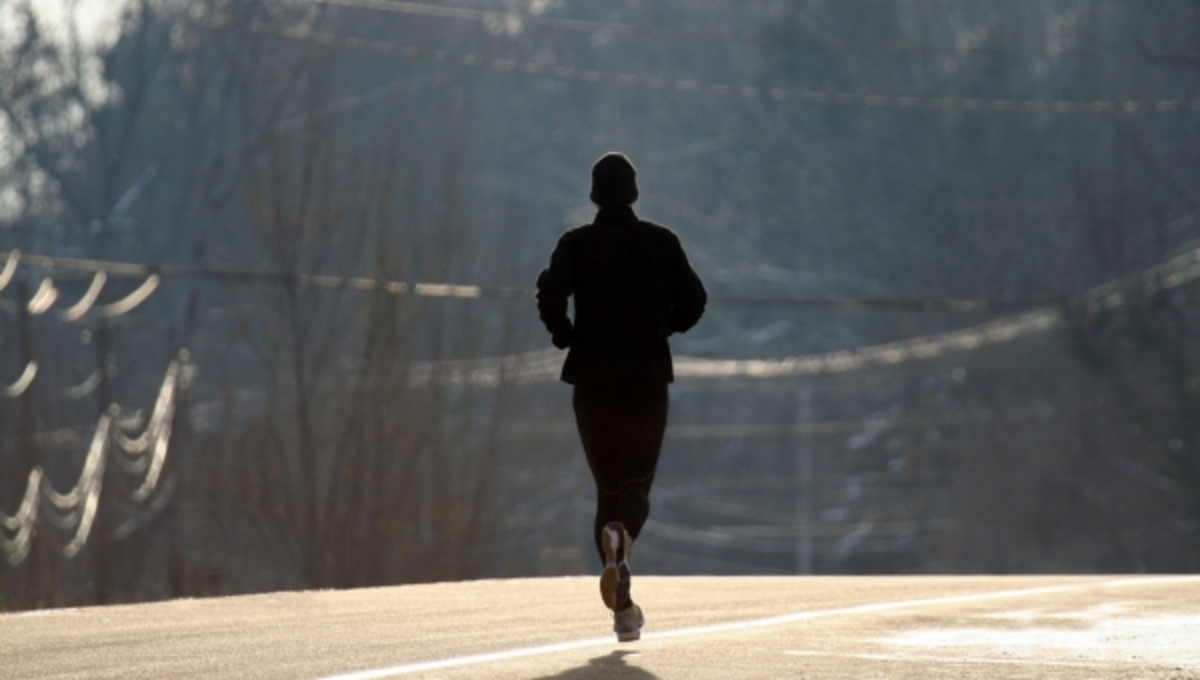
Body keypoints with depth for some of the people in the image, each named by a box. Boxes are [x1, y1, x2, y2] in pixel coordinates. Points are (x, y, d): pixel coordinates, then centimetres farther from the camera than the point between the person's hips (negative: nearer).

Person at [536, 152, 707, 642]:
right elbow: (692, 301, -3)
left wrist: (565, 337, 1)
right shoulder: (661, 242, 1)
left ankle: (622, 605, 7)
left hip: (592, 380, 1)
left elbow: (550, 294, -17)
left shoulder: (576, 244, -2)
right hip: (648, 380, 0)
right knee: (636, 485, 2)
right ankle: (621, 535, -36)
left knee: (607, 487, 12)